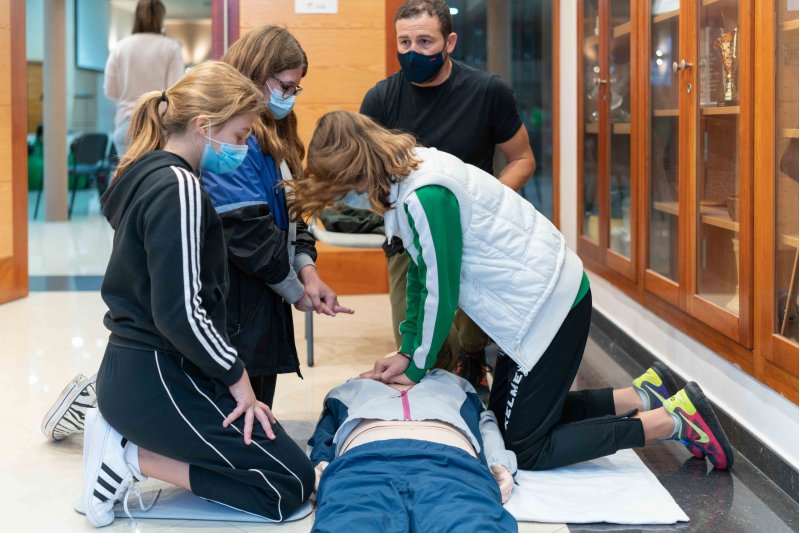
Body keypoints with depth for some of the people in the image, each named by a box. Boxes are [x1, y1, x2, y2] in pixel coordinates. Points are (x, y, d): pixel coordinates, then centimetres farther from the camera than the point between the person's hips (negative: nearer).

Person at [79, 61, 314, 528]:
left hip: (129, 369, 10)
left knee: (266, 448, 22)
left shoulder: (145, 175, 10)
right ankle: (133, 458, -5)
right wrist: (237, 377, -12)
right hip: (156, 379, -10)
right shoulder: (178, 187, -20)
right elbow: (180, 314, -24)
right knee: (292, 483, -2)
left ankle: (120, 427, 12)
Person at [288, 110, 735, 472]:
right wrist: (408, 353, 11)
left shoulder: (425, 195, -25)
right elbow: (421, 276, 12)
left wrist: (418, 367, -3)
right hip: (543, 297, 10)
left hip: (547, 304, -10)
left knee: (526, 448, -1)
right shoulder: (412, 170, 5)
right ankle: (643, 399, 20)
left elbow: (440, 293, -17)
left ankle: (671, 420, 0)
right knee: (507, 414, 18)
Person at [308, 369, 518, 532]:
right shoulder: (350, 390, 46)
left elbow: (485, 424, 31)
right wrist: (320, 465, 4)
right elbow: (323, 436, 30)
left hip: (452, 462, 0)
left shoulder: (452, 384, 48)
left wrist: (500, 464, 7)